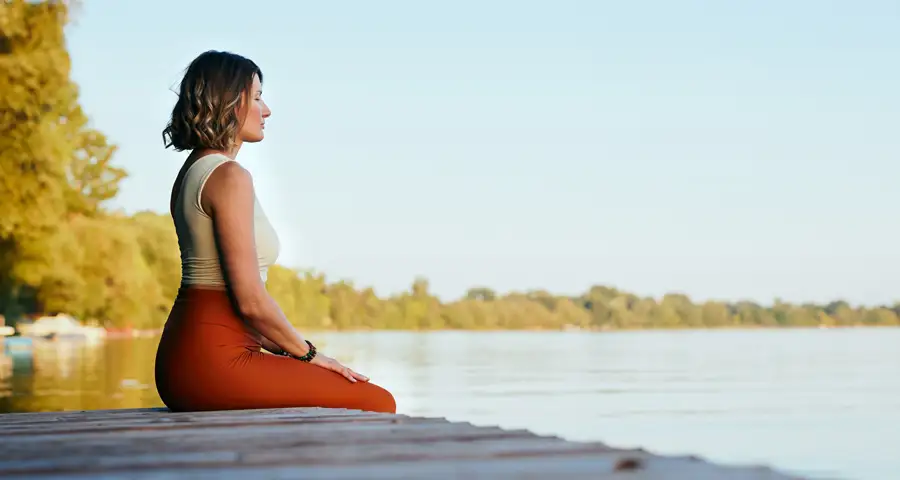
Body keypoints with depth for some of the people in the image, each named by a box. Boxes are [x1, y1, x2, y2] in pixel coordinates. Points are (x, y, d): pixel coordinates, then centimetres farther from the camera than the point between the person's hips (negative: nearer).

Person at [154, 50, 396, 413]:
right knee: (377, 405, -10)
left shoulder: (192, 173, 17)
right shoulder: (229, 177, -13)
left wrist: (291, 350, 15)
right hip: (214, 360, -10)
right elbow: (250, 299, -17)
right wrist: (307, 354, -3)